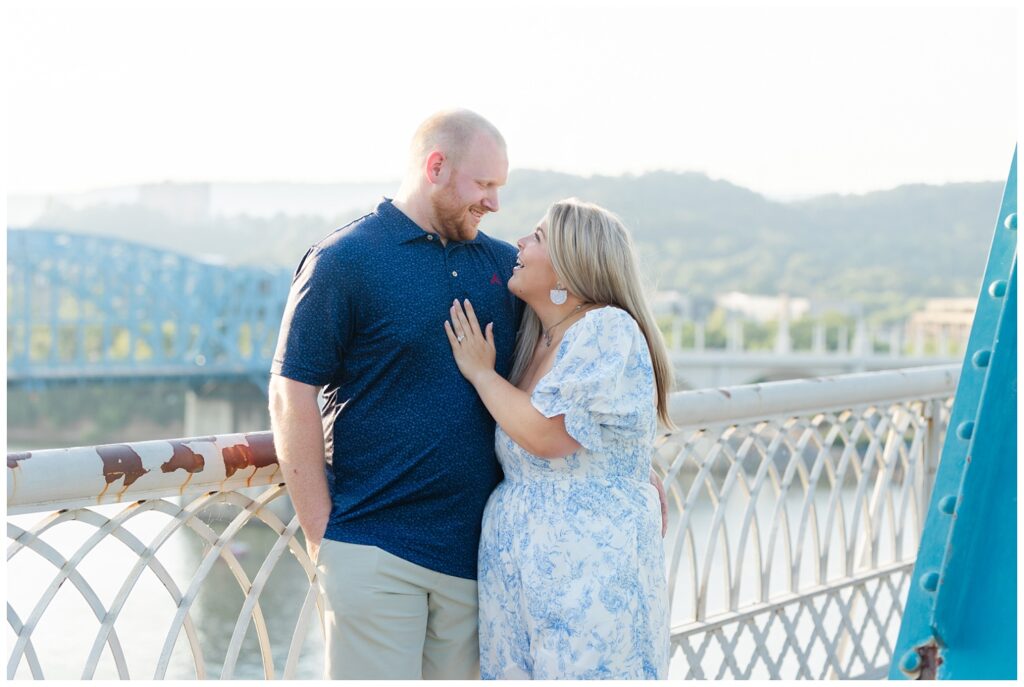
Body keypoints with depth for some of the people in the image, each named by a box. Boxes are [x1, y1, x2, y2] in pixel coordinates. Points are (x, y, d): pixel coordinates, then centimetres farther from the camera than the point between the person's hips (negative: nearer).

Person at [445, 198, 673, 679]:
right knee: (519, 673, 9)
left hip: (589, 571, -8)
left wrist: (481, 372, -6)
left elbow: (546, 435, -19)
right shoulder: (533, 339, 12)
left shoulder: (608, 330, -13)